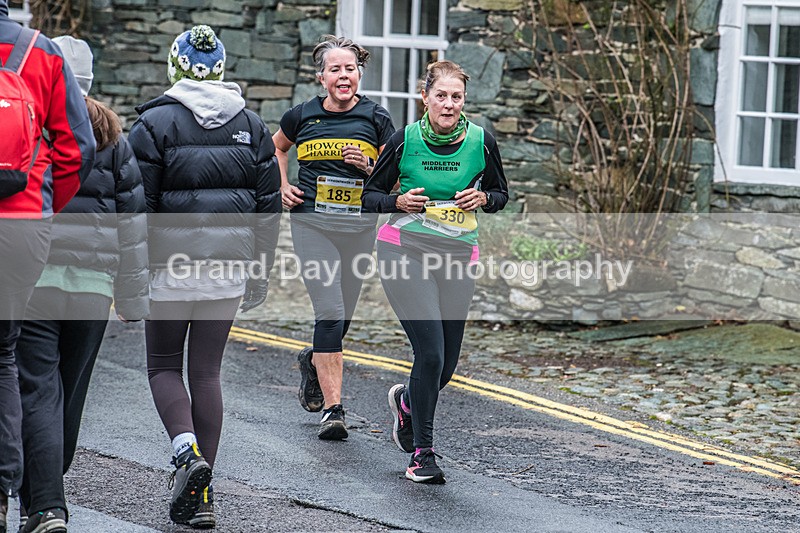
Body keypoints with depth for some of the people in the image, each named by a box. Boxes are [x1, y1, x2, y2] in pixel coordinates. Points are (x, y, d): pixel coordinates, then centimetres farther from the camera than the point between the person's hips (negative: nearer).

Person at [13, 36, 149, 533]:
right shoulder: (113, 137, 9)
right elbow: (132, 220, 11)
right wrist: (133, 298, 16)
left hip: (31, 282, -4)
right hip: (92, 286, 4)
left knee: (37, 393, -6)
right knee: (70, 392, 16)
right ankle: (47, 490, 30)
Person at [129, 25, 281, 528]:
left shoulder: (155, 123, -7)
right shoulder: (252, 126, 6)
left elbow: (140, 205, -8)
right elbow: (269, 207, 7)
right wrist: (260, 273, 15)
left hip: (171, 265, -3)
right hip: (228, 268, 3)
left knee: (164, 365, 12)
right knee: (208, 372, 9)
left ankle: (188, 450, -14)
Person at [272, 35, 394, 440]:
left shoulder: (376, 118, 3)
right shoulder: (303, 116, 4)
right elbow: (276, 147, 25)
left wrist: (368, 167, -12)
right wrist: (283, 188, 11)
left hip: (359, 224, 2)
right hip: (312, 221, -2)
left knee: (343, 318, 11)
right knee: (330, 313, -13)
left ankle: (312, 361, 44)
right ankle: (333, 409, -12)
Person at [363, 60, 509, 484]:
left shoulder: (481, 142, 0)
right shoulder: (405, 140, -5)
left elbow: (501, 194, 14)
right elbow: (370, 195, 4)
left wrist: (482, 198, -8)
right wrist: (399, 202, -16)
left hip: (457, 257, 3)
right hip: (405, 253, -3)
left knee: (445, 367, 6)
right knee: (430, 354, -16)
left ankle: (406, 401, 41)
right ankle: (421, 454, -4)